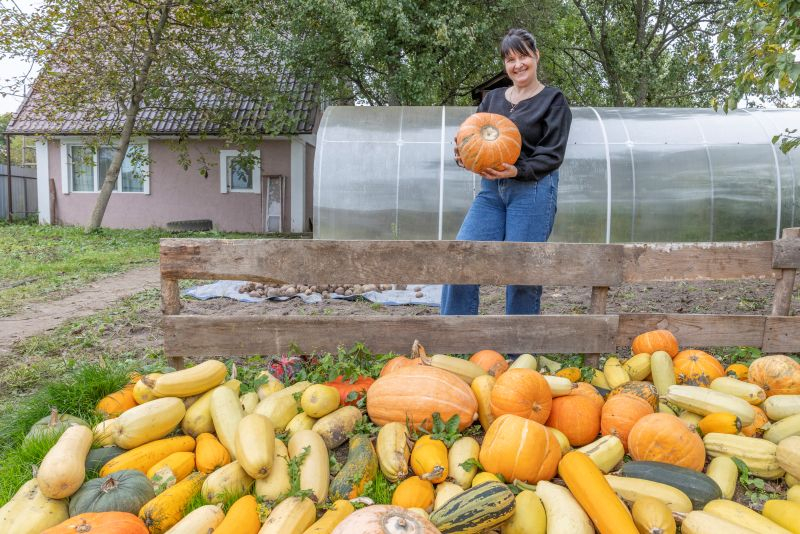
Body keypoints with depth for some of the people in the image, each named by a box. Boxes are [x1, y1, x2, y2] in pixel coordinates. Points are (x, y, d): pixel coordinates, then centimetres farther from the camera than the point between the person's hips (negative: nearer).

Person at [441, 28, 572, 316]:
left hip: (533, 191, -4)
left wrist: (517, 171, -20)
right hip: (491, 190, 4)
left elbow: (552, 156, -3)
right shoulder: (493, 98, 17)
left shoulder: (553, 100, 5)